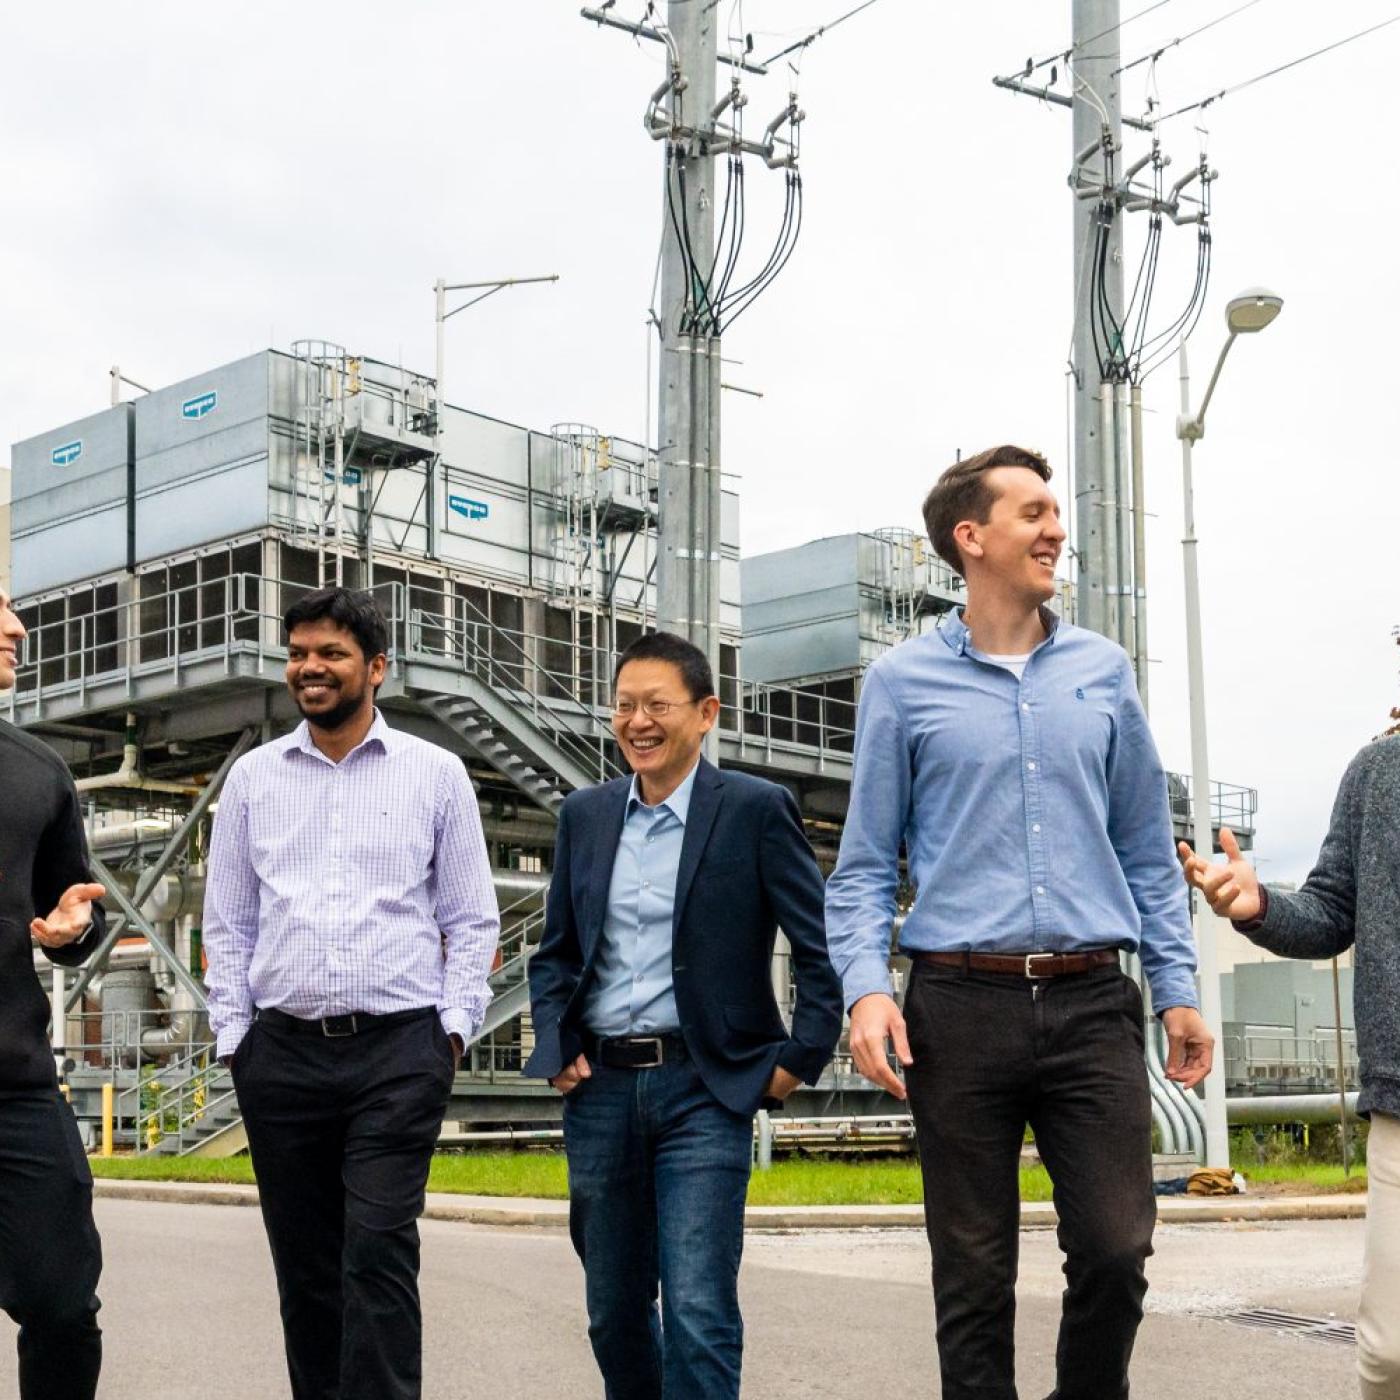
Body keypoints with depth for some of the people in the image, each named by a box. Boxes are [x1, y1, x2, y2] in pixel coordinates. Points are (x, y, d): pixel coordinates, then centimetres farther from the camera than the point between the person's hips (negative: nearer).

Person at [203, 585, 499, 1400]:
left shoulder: (436, 774, 5)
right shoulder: (253, 777, 11)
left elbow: (472, 920, 6)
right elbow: (228, 924, 12)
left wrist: (456, 1023, -4)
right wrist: (232, 1033, 4)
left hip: (399, 1050, -3)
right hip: (282, 1051, 3)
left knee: (380, 1255, -9)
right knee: (303, 1266, 8)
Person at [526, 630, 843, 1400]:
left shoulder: (757, 810, -4)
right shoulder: (584, 814, 10)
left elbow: (824, 945, -3)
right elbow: (554, 952, 17)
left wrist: (798, 1060, -6)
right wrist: (555, 1050, 4)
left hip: (703, 1089, -5)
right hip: (600, 1088, 5)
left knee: (698, 1310, -10)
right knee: (614, 1311, 14)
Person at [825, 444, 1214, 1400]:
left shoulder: (1103, 672, 11)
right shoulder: (902, 683, 5)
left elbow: (1146, 848, 15)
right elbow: (865, 864, 5)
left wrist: (1178, 988, 8)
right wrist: (866, 986, -10)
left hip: (1092, 1003, 2)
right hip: (962, 1006, -2)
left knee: (1117, 1250, -3)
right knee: (974, 1274, 5)